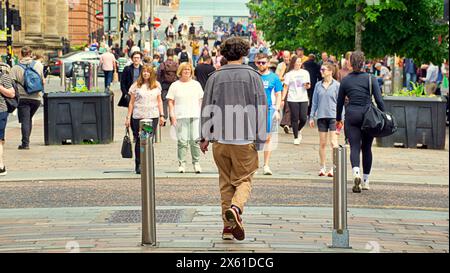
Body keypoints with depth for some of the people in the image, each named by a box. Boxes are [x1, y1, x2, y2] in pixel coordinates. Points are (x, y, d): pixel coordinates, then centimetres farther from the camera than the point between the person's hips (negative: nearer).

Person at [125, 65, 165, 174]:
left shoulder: (156, 85, 9)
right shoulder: (136, 85, 4)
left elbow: (159, 101, 15)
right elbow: (131, 102, 6)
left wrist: (161, 115, 7)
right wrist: (128, 117, 2)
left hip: (153, 116, 1)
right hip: (138, 117, -1)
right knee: (139, 141, 0)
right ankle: (138, 165, 6)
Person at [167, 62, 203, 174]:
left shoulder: (196, 84, 15)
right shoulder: (175, 85, 9)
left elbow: (201, 100, 16)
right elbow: (170, 102, 6)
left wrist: (201, 113, 7)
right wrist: (172, 115, -4)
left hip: (195, 116, 1)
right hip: (180, 117, -1)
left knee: (195, 140, -4)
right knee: (182, 141, -5)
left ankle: (196, 163, 5)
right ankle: (182, 163, 1)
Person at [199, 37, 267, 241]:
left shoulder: (215, 77, 5)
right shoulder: (252, 76, 1)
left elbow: (207, 108, 6)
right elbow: (261, 108, 0)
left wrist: (204, 136, 13)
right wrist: (260, 139, 4)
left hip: (220, 139, 2)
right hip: (245, 139, -2)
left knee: (225, 182, 11)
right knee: (244, 180, 6)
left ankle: (228, 226, 11)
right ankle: (236, 207, -24)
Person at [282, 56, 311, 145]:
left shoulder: (305, 73, 12)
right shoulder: (289, 74, 3)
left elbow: (308, 86, 16)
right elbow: (286, 87, 2)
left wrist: (307, 85, -7)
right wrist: (282, 98, -7)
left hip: (303, 99, 2)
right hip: (292, 99, -2)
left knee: (303, 118, -5)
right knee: (295, 119, -1)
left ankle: (299, 130, 25)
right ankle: (296, 137, 11)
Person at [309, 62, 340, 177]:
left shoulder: (337, 85, -1)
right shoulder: (318, 85, 8)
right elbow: (314, 102, 13)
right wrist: (312, 117, 10)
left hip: (333, 116, -3)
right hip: (321, 116, 3)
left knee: (333, 142, -8)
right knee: (322, 143, 7)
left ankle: (334, 168, -5)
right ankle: (323, 168, 15)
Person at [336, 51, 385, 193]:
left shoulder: (345, 80, 4)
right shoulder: (371, 78, -1)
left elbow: (340, 102, 10)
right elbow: (379, 100, -6)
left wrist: (338, 119, 21)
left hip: (352, 116, 0)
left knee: (354, 147, -3)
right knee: (367, 148, 12)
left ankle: (356, 172, -31)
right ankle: (366, 181, 18)